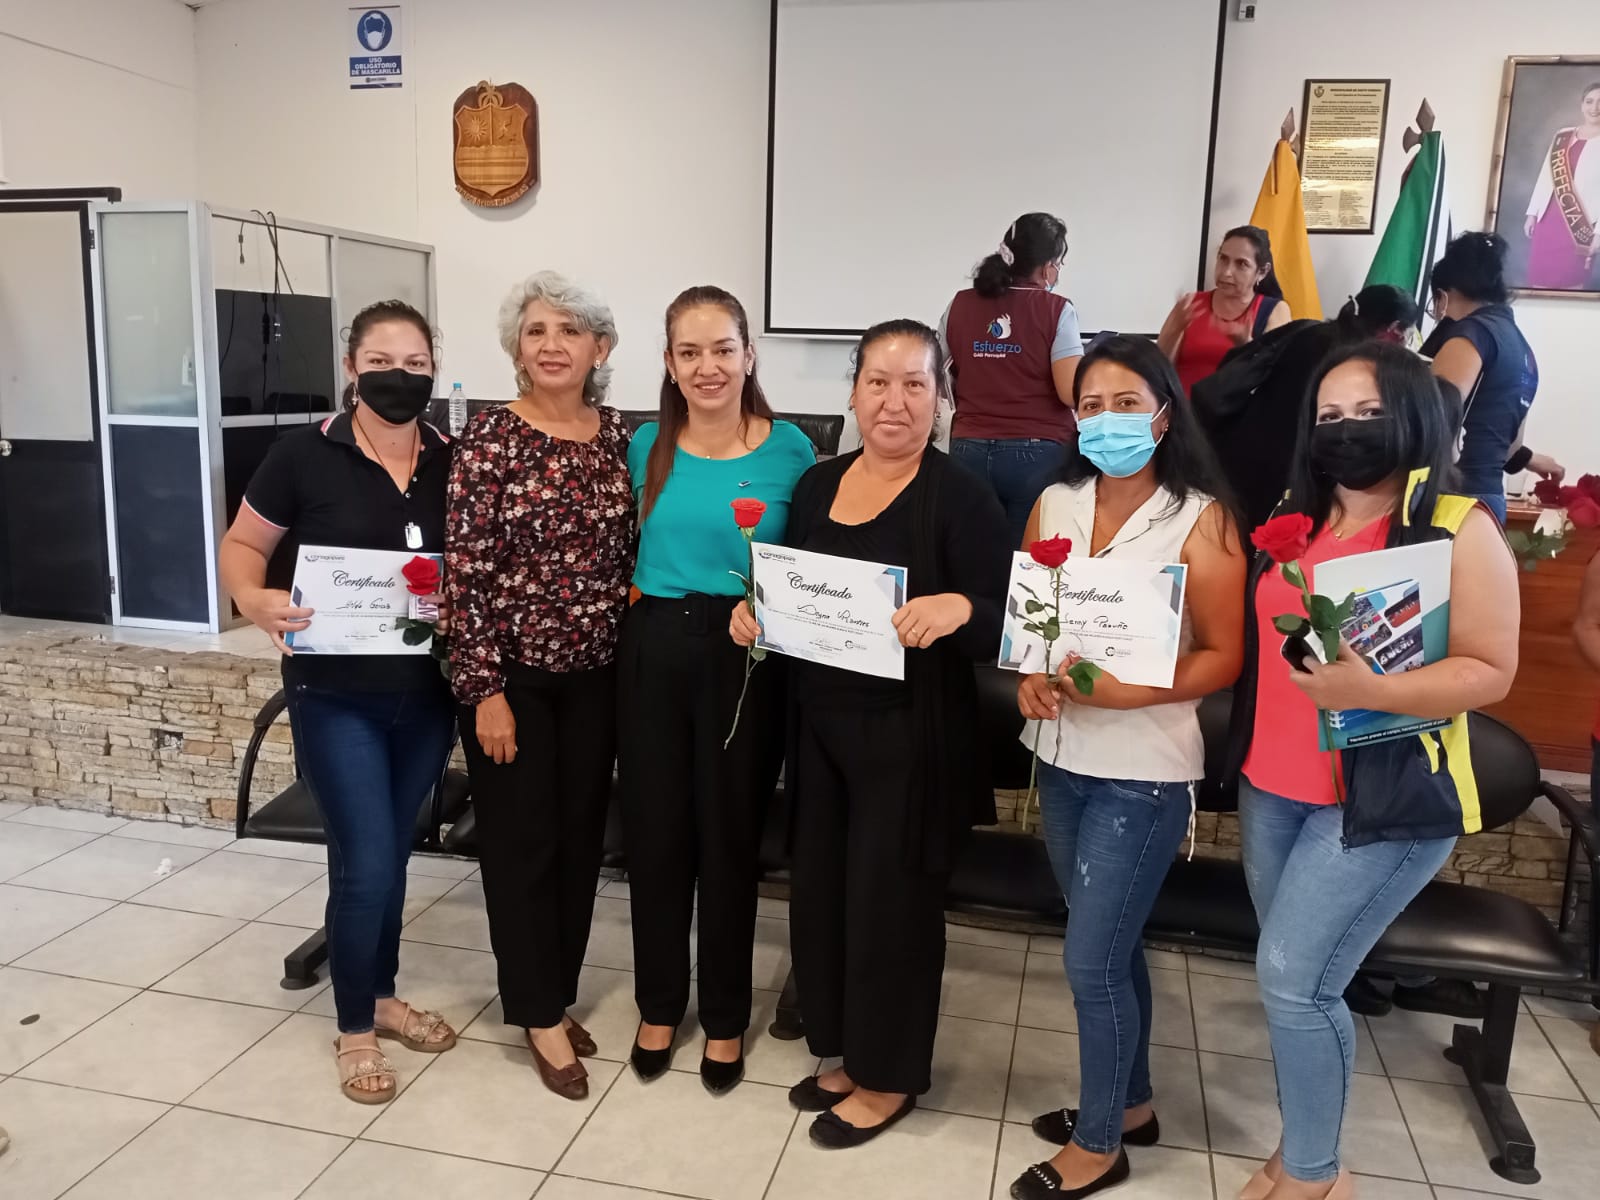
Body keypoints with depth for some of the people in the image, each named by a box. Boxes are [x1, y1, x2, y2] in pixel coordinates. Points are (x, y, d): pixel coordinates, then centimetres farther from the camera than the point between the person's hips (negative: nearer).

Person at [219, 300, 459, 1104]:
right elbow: (241, 545, -1)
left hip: (426, 695, 4)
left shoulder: (453, 461, 1)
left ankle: (381, 996, 37)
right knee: (365, 864, -3)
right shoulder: (305, 454, -8)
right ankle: (354, 1029, 20)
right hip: (336, 696, -3)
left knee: (391, 855, 17)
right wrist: (255, 599, -21)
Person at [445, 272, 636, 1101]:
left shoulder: (619, 436, 3)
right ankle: (540, 1015, 21)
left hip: (596, 671, 5)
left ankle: (554, 995, 31)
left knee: (581, 836, 13)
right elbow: (467, 570, -12)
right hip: (514, 671, -4)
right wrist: (485, 690, -15)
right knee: (522, 839, 5)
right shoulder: (490, 438, -10)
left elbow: (629, 554, 9)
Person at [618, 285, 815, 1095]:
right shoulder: (647, 446, 4)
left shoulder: (790, 448, -3)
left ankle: (725, 1018, 28)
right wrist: (646, 601, -1)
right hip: (654, 653, 3)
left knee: (731, 836, 8)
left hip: (745, 659, -2)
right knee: (654, 832, 10)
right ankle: (659, 1005, 31)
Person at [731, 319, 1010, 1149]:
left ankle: (889, 1076, 29)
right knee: (821, 891, 16)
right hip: (819, 724, 6)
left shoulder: (960, 497, -12)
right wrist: (752, 611, -4)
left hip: (910, 736, -6)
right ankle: (848, 1051, 38)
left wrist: (958, 608, -35)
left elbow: (998, 630, -15)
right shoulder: (817, 484, 6)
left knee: (890, 900, 7)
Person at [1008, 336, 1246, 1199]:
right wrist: (1029, 677, -11)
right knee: (1112, 946, 19)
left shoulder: (1201, 519, -10)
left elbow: (1222, 658, -11)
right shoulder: (1054, 505, 3)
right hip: (1061, 756, 5)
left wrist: (1123, 690, -23)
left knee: (1090, 960, 1)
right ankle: (1131, 1103, 40)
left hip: (1143, 769, -5)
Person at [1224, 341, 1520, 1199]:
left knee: (1291, 979, -5)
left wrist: (1372, 691, -28)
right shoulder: (1294, 520, 10)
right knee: (1300, 981, 13)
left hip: (1384, 795, -6)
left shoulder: (1458, 529, -9)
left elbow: (1489, 670, -13)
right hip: (1270, 785, 6)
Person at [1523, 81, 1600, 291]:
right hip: (1548, 218, 5)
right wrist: (1533, 212, 12)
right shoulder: (1562, 136, 12)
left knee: (1570, 283, -2)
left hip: (1580, 225, -5)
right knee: (1539, 279, 5)